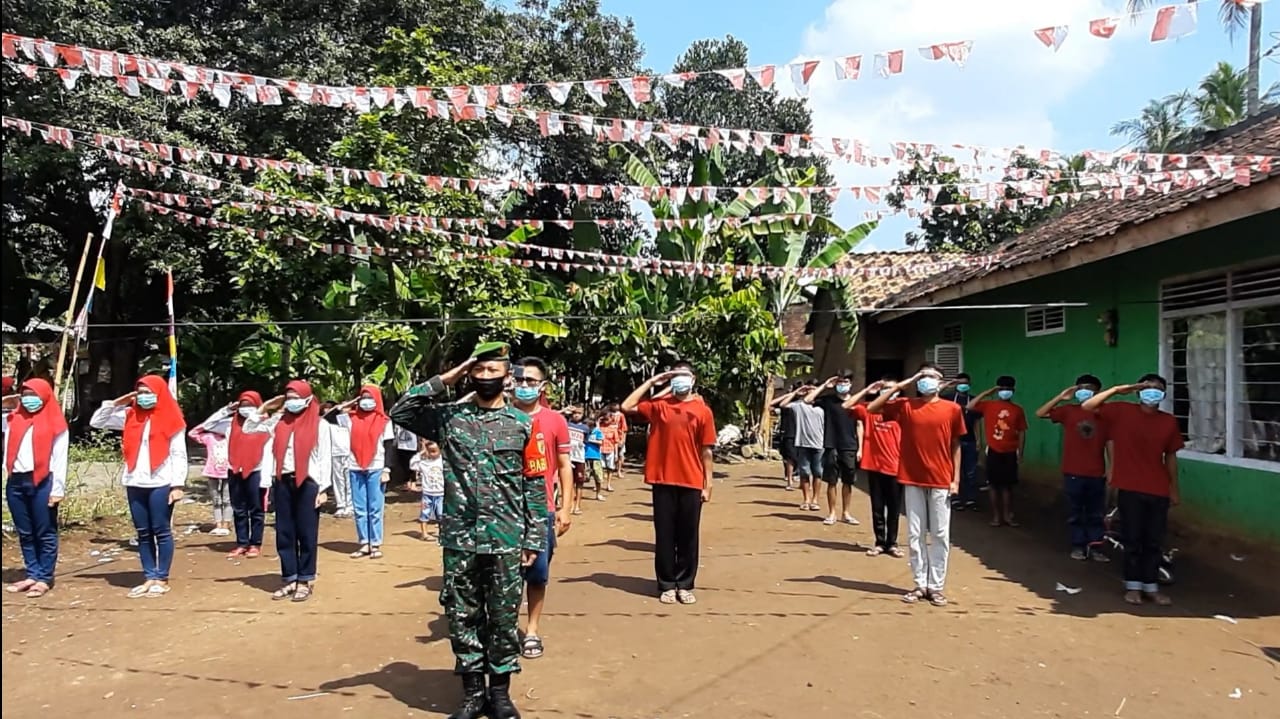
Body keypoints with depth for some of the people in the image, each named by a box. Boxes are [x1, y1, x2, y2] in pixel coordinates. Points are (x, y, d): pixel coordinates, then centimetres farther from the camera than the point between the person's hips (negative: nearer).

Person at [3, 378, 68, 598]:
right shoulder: (14, 419, 13)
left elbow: (59, 457, -4)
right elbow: (8, 449, 13)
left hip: (41, 482, -5)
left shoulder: (54, 423, -1)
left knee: (45, 533, 2)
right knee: (24, 533, 10)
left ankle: (44, 578, 8)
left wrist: (57, 489, -8)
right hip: (16, 482, 5)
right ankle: (32, 575, 18)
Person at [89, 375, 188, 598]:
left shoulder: (170, 419, -3)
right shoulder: (130, 416, 10)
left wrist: (177, 484, -11)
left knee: (161, 531, 2)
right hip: (135, 484, 5)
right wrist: (116, 403, 4)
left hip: (160, 484, -5)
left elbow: (179, 454, -5)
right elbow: (96, 422, 16)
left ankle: (162, 579, 8)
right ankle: (149, 577, 16)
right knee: (143, 533, 9)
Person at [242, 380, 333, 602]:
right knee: (284, 533, 9)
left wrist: (323, 489, -8)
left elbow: (325, 458, -4)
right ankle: (290, 580, 18)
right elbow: (248, 428, 15)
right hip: (283, 482, 5)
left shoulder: (320, 425, -4)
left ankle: (305, 581, 11)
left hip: (308, 483, -4)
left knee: (307, 534, 3)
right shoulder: (278, 421, 9)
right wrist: (264, 409, 4)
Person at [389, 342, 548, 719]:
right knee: (462, 616, 10)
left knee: (504, 618, 9)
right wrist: (443, 380, -7)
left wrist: (535, 539, -1)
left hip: (506, 540, -1)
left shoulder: (522, 424, 2)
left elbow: (535, 486, 3)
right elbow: (400, 412, -5)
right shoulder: (449, 416, 4)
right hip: (459, 539, 1)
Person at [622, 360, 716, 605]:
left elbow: (706, 451, 1)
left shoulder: (703, 411, 1)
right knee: (664, 535, 7)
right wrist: (652, 381, -2)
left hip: (691, 483, -1)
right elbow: (627, 406, -4)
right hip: (663, 481, 1)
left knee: (688, 535, 7)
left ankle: (685, 585, 19)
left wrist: (707, 484, -1)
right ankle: (666, 585, 17)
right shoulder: (659, 405, 5)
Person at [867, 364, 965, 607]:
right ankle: (920, 585, 15)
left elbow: (956, 446, 6)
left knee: (940, 536, 4)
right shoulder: (905, 406, 3)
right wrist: (901, 385, -5)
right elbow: (872, 408, -6)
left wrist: (956, 478, -1)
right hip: (912, 481, 1)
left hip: (941, 482, -1)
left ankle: (936, 587, 12)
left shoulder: (952, 409, 2)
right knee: (915, 535, 6)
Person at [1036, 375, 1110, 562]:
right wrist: (1060, 397, -12)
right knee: (1075, 513, 9)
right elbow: (1040, 413, -6)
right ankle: (1078, 546, 19)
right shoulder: (1068, 411, -1)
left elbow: (1109, 442, 1)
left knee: (1095, 514, 9)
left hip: (1097, 474, 0)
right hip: (1073, 473, 0)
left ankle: (1095, 547, 17)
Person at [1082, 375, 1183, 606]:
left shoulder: (1169, 421, 4)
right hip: (1130, 489, -2)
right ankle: (1133, 586, 16)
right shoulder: (1121, 411, -3)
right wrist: (1116, 390, -15)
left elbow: (1170, 456, 10)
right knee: (1132, 539, 5)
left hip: (1158, 491, 3)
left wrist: (1174, 489, 12)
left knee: (1154, 541, 8)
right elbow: (1087, 406, -11)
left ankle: (1151, 587, 19)